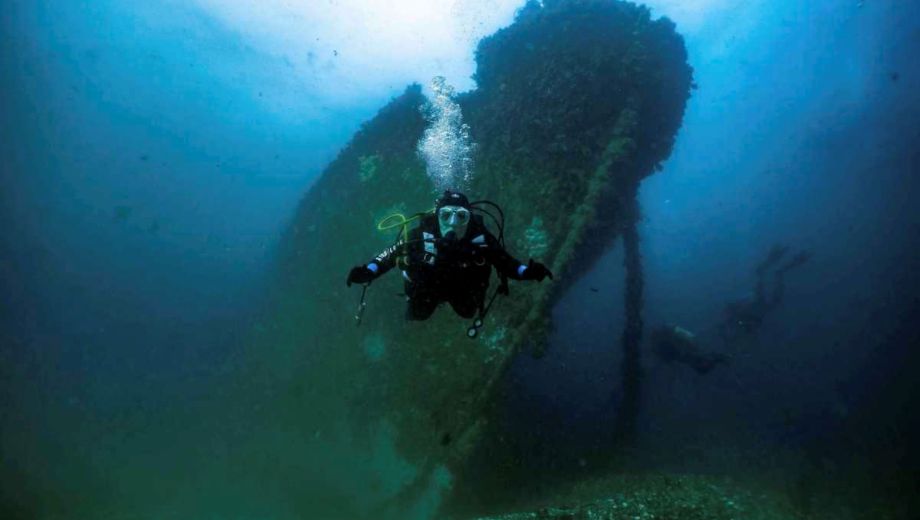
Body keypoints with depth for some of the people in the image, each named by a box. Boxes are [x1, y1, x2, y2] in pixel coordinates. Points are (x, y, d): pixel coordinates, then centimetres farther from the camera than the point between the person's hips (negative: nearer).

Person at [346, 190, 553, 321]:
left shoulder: (482, 239, -36)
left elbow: (506, 263, -27)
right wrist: (368, 271, -45)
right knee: (418, 314, 25)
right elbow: (392, 253, -29)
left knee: (467, 312, 31)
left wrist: (527, 271, -47)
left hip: (463, 288, 1)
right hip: (428, 289, -1)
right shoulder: (421, 236, -39)